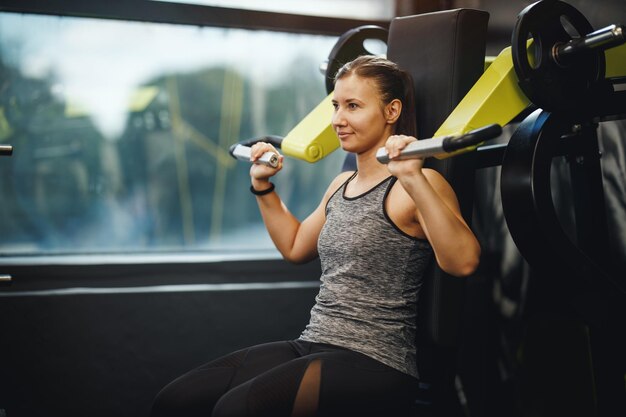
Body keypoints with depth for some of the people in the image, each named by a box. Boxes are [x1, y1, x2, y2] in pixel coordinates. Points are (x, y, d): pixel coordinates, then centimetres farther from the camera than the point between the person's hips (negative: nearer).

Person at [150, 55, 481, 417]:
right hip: (312, 347, 8)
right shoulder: (341, 185, 15)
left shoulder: (415, 187, -10)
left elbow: (464, 262, -27)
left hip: (374, 363, -8)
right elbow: (294, 247, 30)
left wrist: (414, 179, -37)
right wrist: (263, 186, 23)